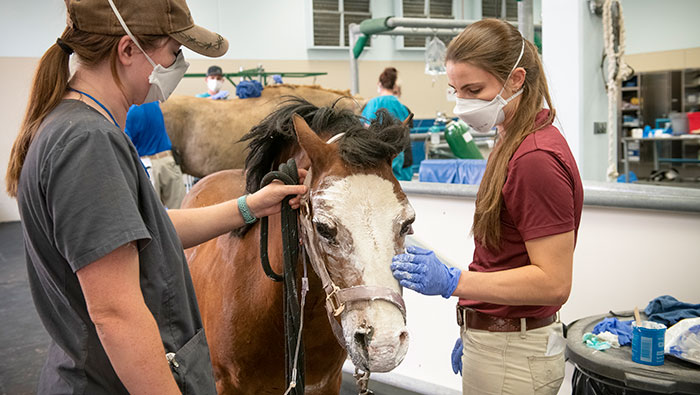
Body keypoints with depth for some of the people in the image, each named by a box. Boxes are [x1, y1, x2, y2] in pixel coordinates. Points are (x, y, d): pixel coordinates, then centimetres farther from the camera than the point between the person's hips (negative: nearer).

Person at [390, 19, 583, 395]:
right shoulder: (511, 143, 8)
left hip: (512, 357, -9)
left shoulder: (537, 159, -23)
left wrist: (453, 281, -30)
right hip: (493, 336, 9)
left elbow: (553, 282, -24)